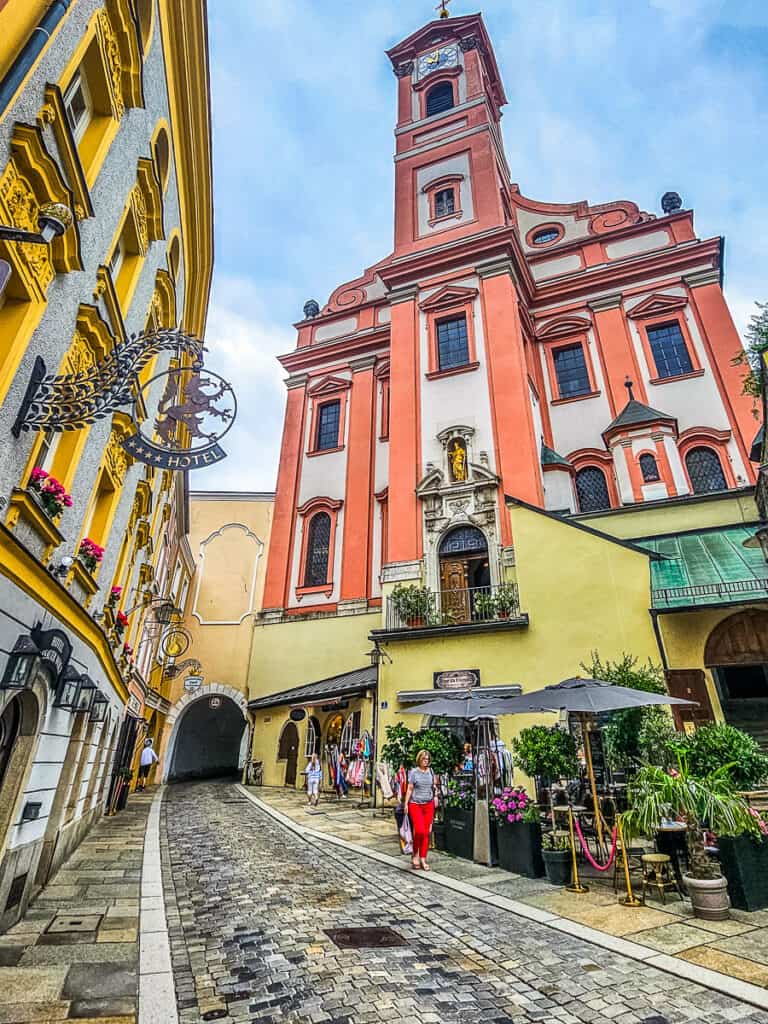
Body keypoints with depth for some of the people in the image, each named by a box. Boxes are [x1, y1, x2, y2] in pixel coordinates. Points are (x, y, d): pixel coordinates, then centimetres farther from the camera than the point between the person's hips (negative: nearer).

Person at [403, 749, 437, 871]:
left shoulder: (431, 771, 9)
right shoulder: (414, 772, -3)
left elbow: (434, 786, 18)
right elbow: (409, 788, -3)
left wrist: (435, 795, 2)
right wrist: (406, 803, -5)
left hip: (429, 805, 4)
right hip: (415, 804, -4)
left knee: (426, 833, 3)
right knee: (419, 831, -13)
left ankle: (422, 859, 14)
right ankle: (415, 854, 11)